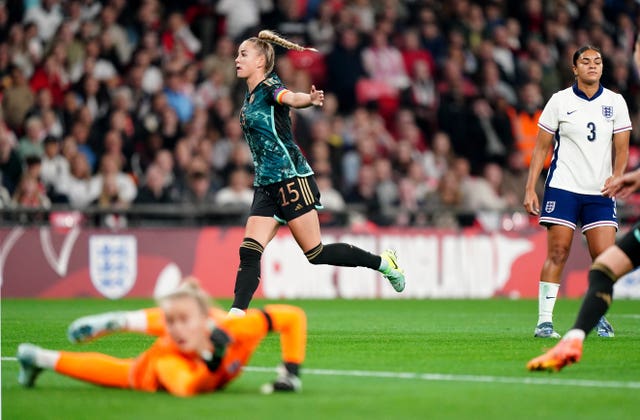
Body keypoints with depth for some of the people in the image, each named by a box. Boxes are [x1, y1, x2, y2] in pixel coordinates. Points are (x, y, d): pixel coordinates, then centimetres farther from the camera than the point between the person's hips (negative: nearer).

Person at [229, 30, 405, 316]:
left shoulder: (270, 86, -11)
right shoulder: (250, 97, 14)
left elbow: (290, 98, -36)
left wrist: (309, 99, -55)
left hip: (291, 179, -8)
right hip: (265, 185, 8)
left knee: (316, 254, -5)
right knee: (249, 252, -5)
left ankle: (383, 262, 10)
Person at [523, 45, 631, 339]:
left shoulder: (615, 102, 7)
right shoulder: (560, 101, 2)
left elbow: (621, 148, 7)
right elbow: (541, 147, 4)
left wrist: (616, 177, -13)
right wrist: (530, 189, -2)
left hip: (600, 193, 2)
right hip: (562, 188, -2)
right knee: (557, 254, -9)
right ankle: (544, 321, -5)